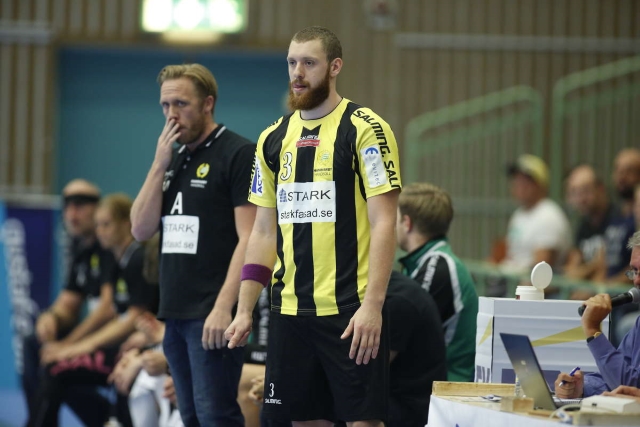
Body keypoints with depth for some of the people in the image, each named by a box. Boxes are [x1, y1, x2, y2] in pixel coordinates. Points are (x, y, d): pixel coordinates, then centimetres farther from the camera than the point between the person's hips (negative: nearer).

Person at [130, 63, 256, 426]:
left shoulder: (238, 154, -8)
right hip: (175, 312, 8)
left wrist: (224, 306, -22)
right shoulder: (174, 158, 16)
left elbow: (249, 239, -14)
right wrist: (160, 164, -1)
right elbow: (142, 229, 8)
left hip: (212, 314, -8)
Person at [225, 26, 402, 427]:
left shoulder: (365, 130, -6)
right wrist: (244, 310, 10)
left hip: (350, 311, -6)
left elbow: (383, 223, -11)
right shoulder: (274, 138, 12)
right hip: (290, 310, 6)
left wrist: (372, 306, -18)